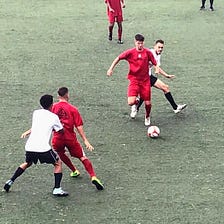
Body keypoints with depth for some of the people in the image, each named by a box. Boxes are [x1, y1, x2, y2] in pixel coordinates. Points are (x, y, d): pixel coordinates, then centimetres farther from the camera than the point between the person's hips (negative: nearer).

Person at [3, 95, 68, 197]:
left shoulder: (36, 113, 14)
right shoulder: (54, 117, 2)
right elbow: (61, 131, 15)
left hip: (29, 146, 5)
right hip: (43, 148, -5)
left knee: (27, 163, 32)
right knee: (58, 163, 14)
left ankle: (10, 181, 28)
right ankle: (57, 189, 4)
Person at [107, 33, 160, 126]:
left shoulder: (147, 52, -4)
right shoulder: (130, 52, -8)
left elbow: (154, 63, 5)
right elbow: (118, 58, 3)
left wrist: (156, 68, -17)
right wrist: (111, 68, -4)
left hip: (145, 80, 1)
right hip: (134, 80, -1)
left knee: (148, 103, 3)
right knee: (131, 102, -20)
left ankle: (147, 117, 37)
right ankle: (136, 102, 20)